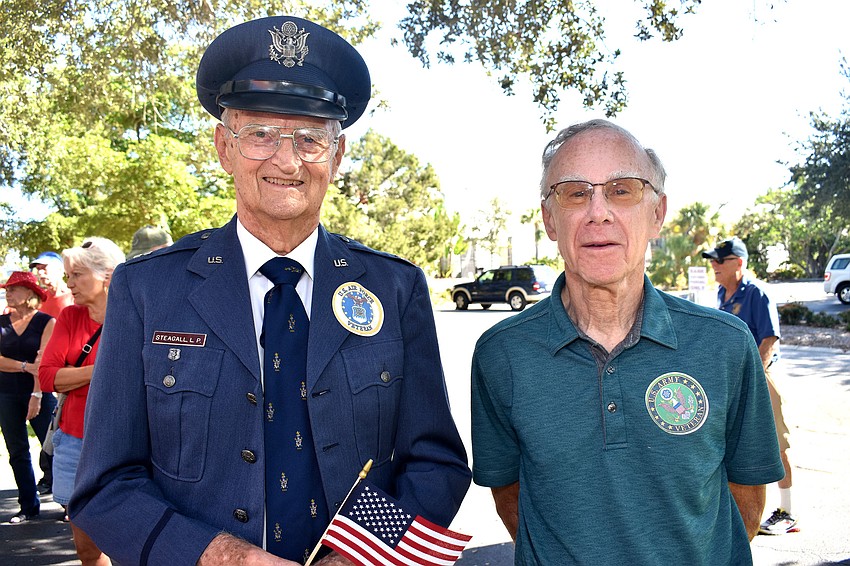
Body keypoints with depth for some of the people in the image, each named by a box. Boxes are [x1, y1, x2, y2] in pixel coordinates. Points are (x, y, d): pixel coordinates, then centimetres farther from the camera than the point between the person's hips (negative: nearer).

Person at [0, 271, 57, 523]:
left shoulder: (46, 322, -3)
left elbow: (43, 360, -11)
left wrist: (37, 394, -18)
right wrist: (25, 366, -17)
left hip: (39, 393, -4)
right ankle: (28, 506, 17)